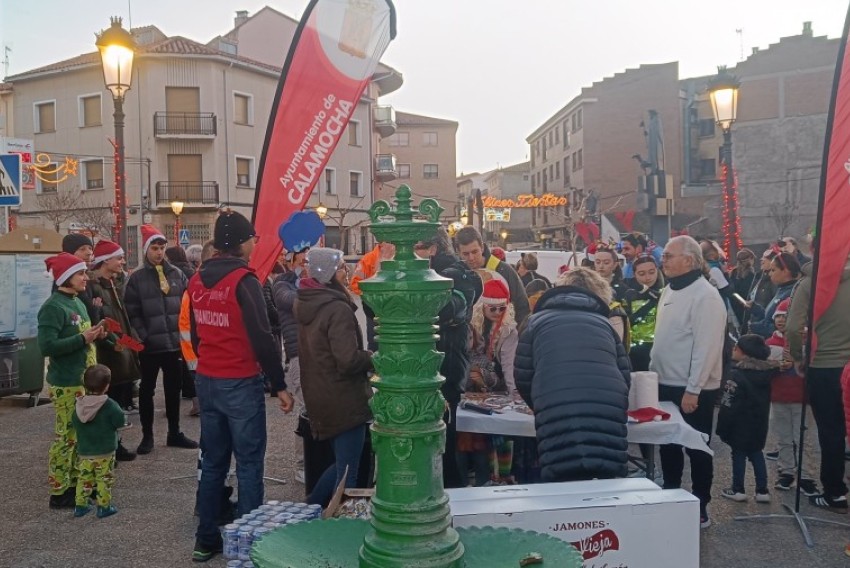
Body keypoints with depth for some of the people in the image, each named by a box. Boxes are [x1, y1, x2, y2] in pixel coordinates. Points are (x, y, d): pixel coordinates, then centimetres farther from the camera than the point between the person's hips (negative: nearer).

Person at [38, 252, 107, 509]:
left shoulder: (78, 302, 12)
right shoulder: (52, 307, -15)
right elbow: (47, 346, -23)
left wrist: (95, 335, 5)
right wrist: (82, 338, -23)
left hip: (85, 380, 9)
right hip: (66, 384, -9)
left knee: (81, 435, 15)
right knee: (66, 437, -3)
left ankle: (76, 483, 26)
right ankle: (59, 492, 7)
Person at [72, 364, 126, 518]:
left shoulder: (79, 405, -2)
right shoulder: (109, 405, -18)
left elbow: (75, 424, 8)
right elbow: (120, 423, -17)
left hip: (84, 452, 5)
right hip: (104, 452, -5)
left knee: (84, 478, 16)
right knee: (104, 479, 5)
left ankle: (80, 505, 21)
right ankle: (104, 507, 9)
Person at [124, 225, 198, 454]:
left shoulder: (177, 274, 6)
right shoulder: (137, 278, -3)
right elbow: (132, 312, -6)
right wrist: (143, 337, -13)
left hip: (175, 342, 3)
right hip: (150, 345, -3)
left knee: (173, 389, 12)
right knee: (147, 390, 9)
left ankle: (174, 433, 25)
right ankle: (147, 436, 20)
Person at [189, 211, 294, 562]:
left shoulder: (197, 280, 7)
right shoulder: (243, 280, -15)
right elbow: (261, 338, -18)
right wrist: (279, 384, -12)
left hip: (206, 381, 7)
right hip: (241, 384, -7)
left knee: (213, 461, 15)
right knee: (249, 464, 2)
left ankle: (206, 540, 22)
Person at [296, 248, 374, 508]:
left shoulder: (305, 304, 8)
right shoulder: (338, 309, -21)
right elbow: (349, 360, -27)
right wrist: (374, 358, -8)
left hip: (319, 398, 9)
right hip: (344, 400, -9)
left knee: (341, 464, 24)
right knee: (347, 474, 3)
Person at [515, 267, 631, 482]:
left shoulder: (538, 320, 20)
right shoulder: (604, 322, 25)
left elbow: (523, 376, 16)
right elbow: (624, 376, 19)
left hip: (557, 414, -2)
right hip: (607, 413, 2)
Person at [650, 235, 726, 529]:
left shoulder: (705, 295, -18)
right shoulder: (670, 290, 11)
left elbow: (707, 347, -22)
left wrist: (693, 390, -23)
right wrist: (652, 372, 14)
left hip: (693, 390, -8)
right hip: (666, 384, 9)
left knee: (697, 449, 5)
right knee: (668, 444, 17)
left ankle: (700, 508, 18)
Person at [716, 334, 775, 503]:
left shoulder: (737, 376, -20)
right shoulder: (766, 373, 2)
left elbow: (728, 406, -19)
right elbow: (765, 402, 13)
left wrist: (722, 428, -12)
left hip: (740, 426, -6)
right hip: (759, 425, 6)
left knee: (738, 455, 5)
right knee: (757, 454, 15)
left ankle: (738, 490, 13)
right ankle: (762, 491, 16)